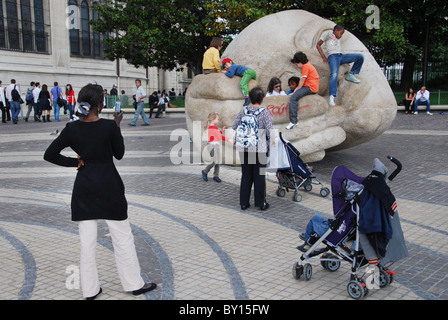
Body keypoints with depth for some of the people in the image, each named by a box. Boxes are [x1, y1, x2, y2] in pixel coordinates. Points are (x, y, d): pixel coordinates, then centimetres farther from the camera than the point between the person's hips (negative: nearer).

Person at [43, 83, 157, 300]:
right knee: (122, 238, 9)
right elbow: (119, 154, 0)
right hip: (109, 188, -3)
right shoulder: (109, 126, -14)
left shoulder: (71, 129, -4)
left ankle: (90, 289, 20)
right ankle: (134, 284, 20)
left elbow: (49, 155, -3)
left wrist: (75, 162, 1)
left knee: (87, 241, 10)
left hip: (83, 189, 3)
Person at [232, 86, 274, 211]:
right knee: (259, 176, 6)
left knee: (246, 176, 11)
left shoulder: (243, 111, 2)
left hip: (244, 149, 4)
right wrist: (272, 140, 5)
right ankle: (261, 203, 13)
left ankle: (244, 202, 15)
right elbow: (270, 130, -12)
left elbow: (234, 126, 6)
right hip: (260, 149, -3)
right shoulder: (264, 112, -10)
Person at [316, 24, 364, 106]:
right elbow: (318, 45, 8)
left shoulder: (338, 39, 32)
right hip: (332, 56, -6)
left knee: (360, 57, -7)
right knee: (334, 74, -31)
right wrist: (323, 57, -3)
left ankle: (351, 75, 0)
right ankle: (332, 96, -37)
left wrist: (346, 60, 14)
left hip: (341, 56, 7)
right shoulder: (328, 33, 13)